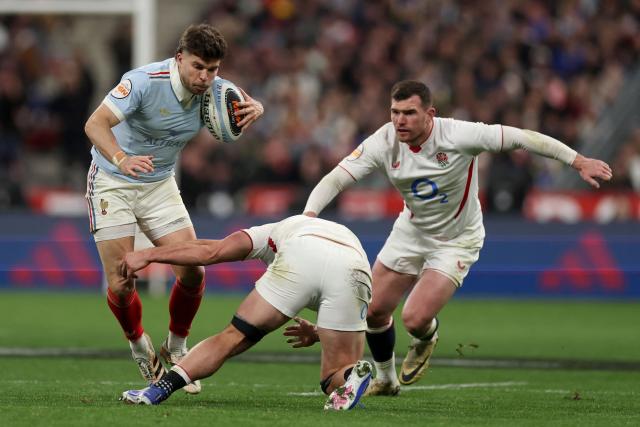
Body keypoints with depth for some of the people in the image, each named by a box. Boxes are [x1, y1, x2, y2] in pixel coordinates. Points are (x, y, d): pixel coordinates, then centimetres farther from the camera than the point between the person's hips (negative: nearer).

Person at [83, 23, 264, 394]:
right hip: (112, 182, -4)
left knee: (193, 271, -9)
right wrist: (121, 159, -54)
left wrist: (254, 108, -17)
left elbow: (247, 108, 9)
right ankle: (141, 348, 21)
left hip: (160, 184, 4)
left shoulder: (213, 90, -11)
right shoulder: (144, 81, -27)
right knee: (120, 284, -9)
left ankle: (176, 349, 16)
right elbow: (95, 124, -34)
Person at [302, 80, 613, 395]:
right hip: (411, 231, 4)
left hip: (456, 239, -4)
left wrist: (578, 161, -27)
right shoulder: (383, 143, -20)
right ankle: (385, 379, 35)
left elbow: (521, 138, -25)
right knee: (374, 311, 5)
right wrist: (309, 214, -43)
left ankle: (426, 339, 23)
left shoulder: (458, 135, -29)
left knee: (415, 319, -18)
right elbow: (335, 179, -23)